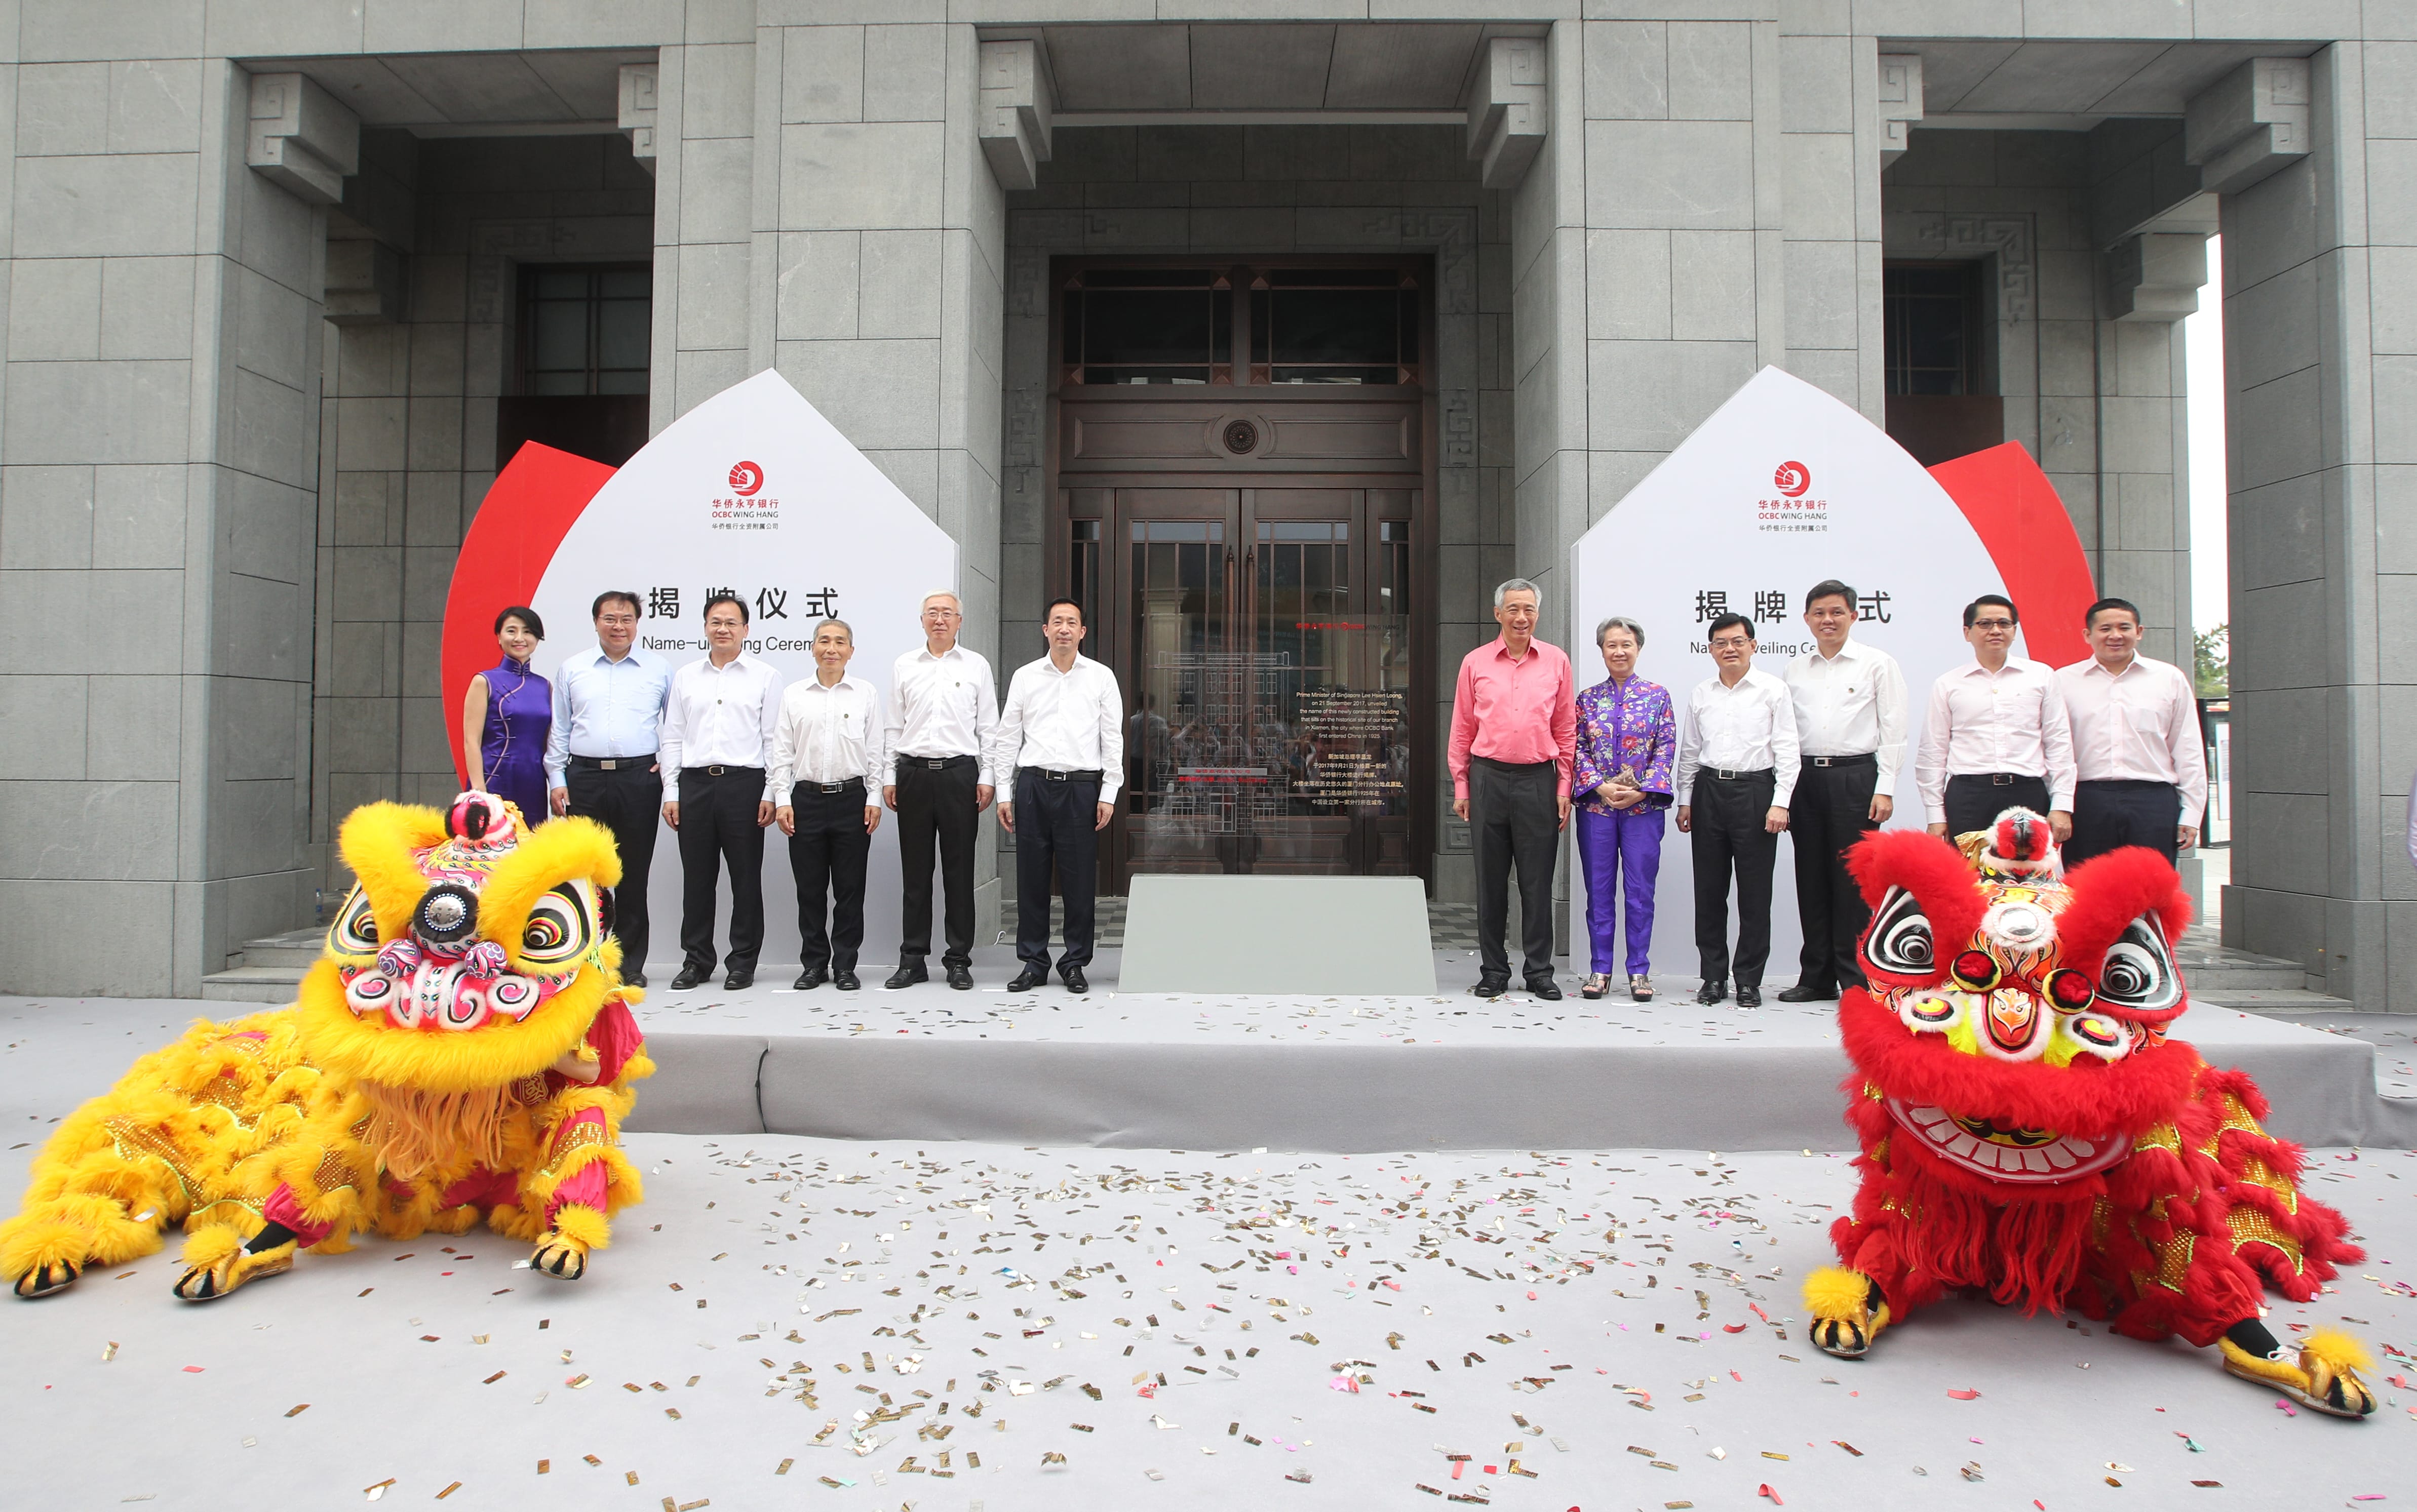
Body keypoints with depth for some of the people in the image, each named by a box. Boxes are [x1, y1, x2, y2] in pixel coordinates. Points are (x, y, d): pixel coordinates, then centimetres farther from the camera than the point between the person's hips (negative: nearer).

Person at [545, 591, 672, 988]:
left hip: (639, 779, -1)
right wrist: (557, 780, 5)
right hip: (584, 779, 1)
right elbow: (558, 731, 12)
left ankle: (630, 964, 9)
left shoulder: (659, 669, 8)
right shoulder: (571, 670, 12)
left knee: (634, 874, 2)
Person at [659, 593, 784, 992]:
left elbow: (773, 739, 2)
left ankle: (743, 962, 11)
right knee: (697, 877, 7)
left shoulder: (765, 676, 4)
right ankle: (696, 961, 16)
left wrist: (771, 793, -5)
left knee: (746, 877, 2)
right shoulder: (686, 676, 13)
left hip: (744, 783, -3)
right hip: (695, 783, 3)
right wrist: (671, 793, 5)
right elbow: (673, 737, 13)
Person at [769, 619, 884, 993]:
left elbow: (875, 750, 5)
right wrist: (782, 800, -1)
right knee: (810, 888, 5)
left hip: (852, 797, -1)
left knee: (850, 889, 3)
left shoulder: (866, 694, 5)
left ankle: (845, 965, 11)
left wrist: (874, 799, -2)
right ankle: (814, 964, 15)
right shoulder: (793, 695, 7)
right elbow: (782, 751, 6)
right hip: (807, 798, 1)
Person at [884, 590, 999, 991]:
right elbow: (894, 726, 11)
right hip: (913, 773, 1)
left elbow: (989, 726, 6)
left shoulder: (977, 666, 7)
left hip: (959, 773, -1)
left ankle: (959, 960, 8)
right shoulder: (904, 667, 11)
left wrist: (987, 777, -1)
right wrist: (888, 778, 5)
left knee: (960, 871, 1)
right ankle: (912, 959, 11)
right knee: (915, 871, 4)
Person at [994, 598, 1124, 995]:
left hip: (1081, 787, -1)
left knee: (1080, 880, 2)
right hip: (1033, 784, 1)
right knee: (1031, 877, 4)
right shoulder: (1025, 677, 9)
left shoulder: (1101, 677, 6)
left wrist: (1109, 793, -2)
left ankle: (1075, 964, 13)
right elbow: (1007, 738, 10)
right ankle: (1033, 962, 14)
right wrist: (1003, 792, 4)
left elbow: (1113, 738, 5)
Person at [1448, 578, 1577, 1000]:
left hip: (1538, 779, 0)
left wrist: (1564, 787, 4)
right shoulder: (1475, 663, 6)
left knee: (1537, 881, 3)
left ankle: (1539, 971, 12)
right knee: (1491, 880, 6)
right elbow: (1462, 729, 9)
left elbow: (1566, 729, 9)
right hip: (1489, 777, 0)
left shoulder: (1556, 661, 7)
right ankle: (1493, 971, 15)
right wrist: (1461, 786, 4)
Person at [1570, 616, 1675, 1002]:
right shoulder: (1588, 699, 8)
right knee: (1599, 890, 4)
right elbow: (1577, 748, 4)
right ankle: (1600, 970, 12)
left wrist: (1642, 790, -11)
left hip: (1643, 806, -1)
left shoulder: (1657, 695, 4)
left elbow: (1666, 749, 0)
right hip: (1596, 805, 1)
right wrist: (1601, 787, -10)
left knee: (1641, 890, 1)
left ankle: (1639, 971, 9)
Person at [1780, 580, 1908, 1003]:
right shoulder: (1796, 670, 15)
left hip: (1855, 777, -4)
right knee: (1811, 880, 6)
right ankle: (1817, 978, 14)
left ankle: (1856, 978, 2)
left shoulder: (1878, 664, 4)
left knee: (1852, 880, -5)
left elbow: (1893, 731, 0)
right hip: (1806, 778, 4)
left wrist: (1885, 789, -8)